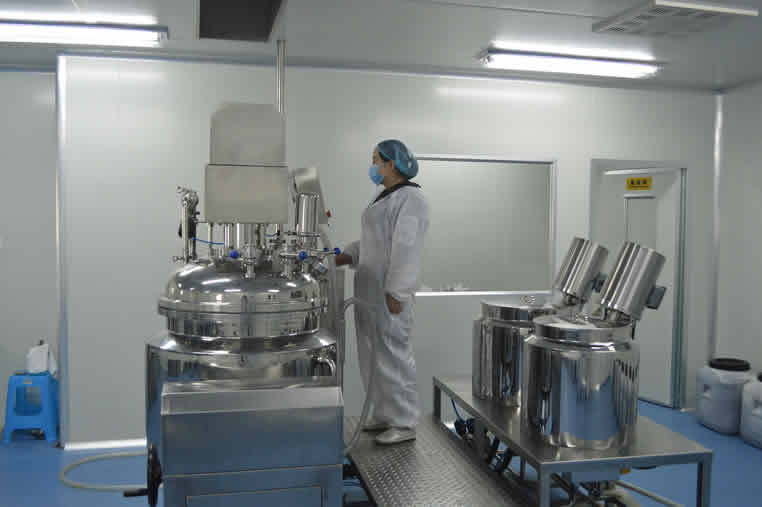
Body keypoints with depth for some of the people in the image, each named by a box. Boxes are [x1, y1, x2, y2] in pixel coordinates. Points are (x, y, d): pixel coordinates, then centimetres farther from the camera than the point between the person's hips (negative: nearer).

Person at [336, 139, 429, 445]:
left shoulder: (410, 198, -13)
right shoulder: (383, 196, 17)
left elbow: (406, 249, -19)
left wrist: (396, 293, -21)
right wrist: (346, 256, 8)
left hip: (390, 292, -10)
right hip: (370, 288, 10)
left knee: (393, 353, -3)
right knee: (373, 354, 14)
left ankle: (404, 424, 8)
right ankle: (384, 415, 26)